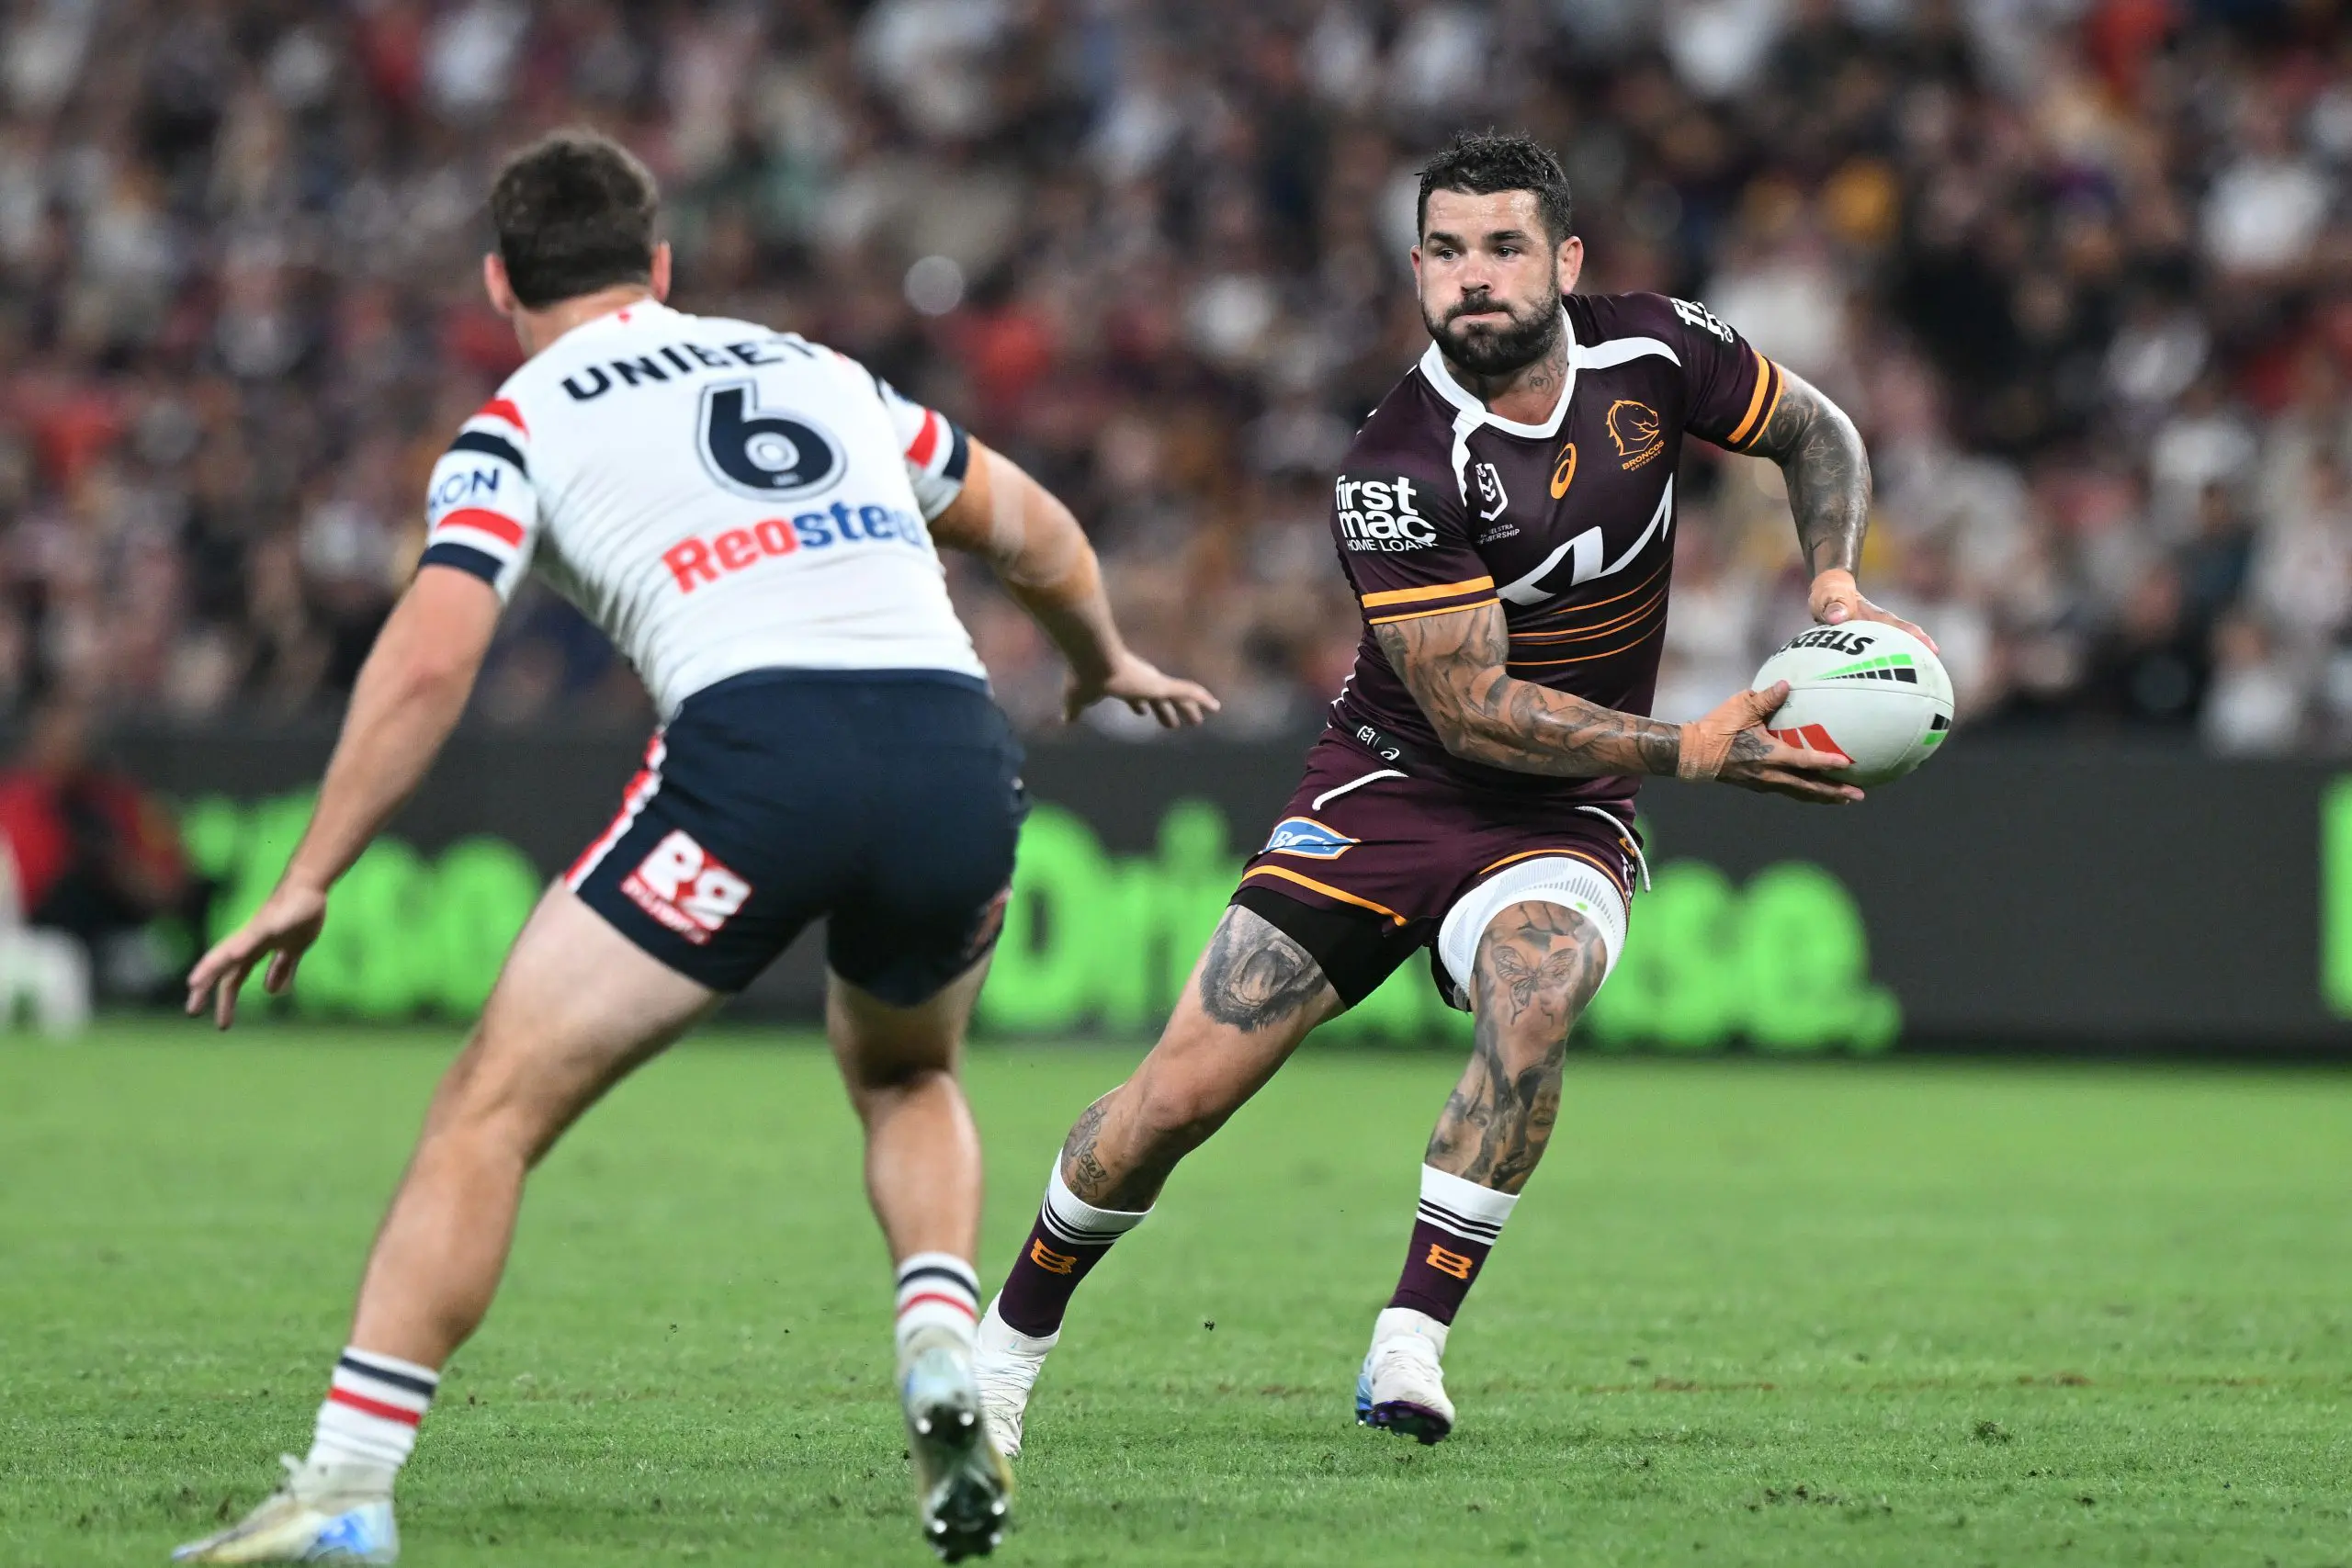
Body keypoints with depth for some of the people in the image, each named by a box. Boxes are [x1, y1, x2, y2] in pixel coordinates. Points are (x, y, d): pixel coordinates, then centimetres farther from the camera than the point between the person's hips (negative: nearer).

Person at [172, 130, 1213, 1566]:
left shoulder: (523, 424, 15)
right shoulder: (816, 367, 29)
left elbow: (430, 660, 1)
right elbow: (1034, 533, 40)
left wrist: (306, 886, 6)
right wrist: (1106, 665, 60)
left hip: (755, 750, -5)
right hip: (960, 751, 5)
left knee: (496, 1108, 3)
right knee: (906, 1079, 33)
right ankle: (944, 1352, 7)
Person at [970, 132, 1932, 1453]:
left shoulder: (1650, 351, -8)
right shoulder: (1397, 470, -21)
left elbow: (1817, 434, 12)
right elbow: (1473, 709, -23)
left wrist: (1835, 578, -7)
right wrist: (1691, 750, -27)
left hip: (1562, 821, 2)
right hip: (1395, 787, -2)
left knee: (1534, 993, -33)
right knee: (1186, 1090, -7)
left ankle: (1410, 1345, -27)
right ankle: (1010, 1343, 17)